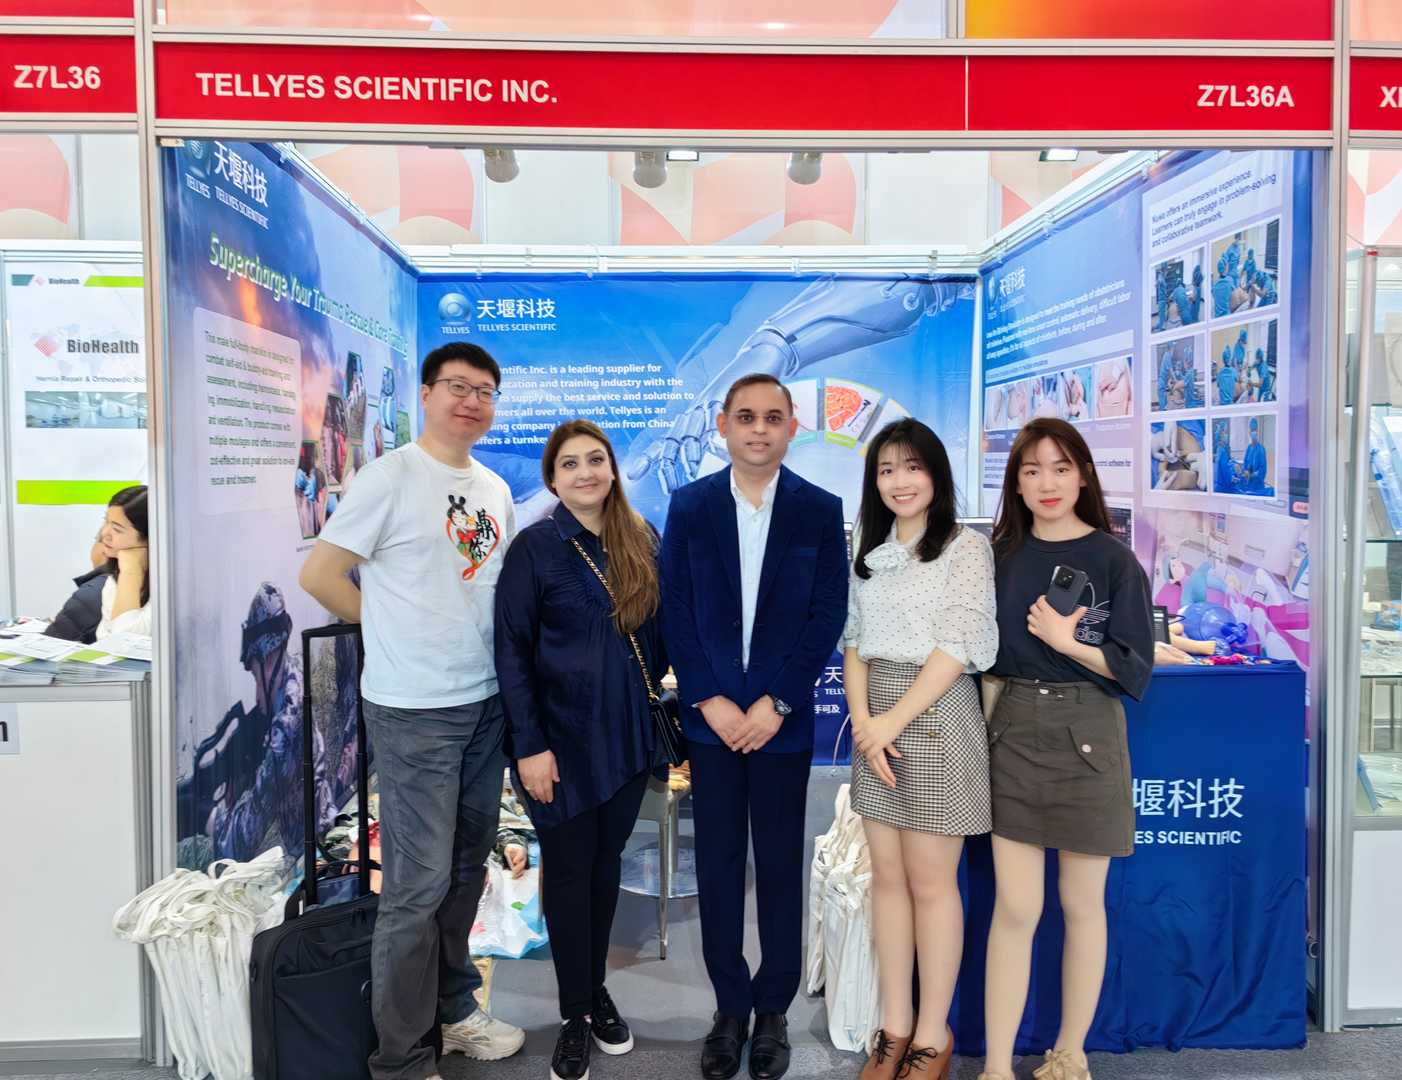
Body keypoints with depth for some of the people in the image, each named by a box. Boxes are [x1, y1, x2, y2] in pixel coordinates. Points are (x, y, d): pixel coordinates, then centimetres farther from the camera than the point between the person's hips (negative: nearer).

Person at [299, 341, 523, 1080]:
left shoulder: (496, 490, 10)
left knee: (466, 869, 17)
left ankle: (452, 1010, 35)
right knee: (418, 885, 0)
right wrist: (396, 630, -3)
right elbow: (318, 574, -11)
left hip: (487, 702, 7)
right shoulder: (392, 474, -10)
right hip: (414, 711, -7)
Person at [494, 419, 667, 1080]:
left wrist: (648, 688, 3)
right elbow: (511, 650, -11)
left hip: (627, 735, 4)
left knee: (607, 862, 15)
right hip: (563, 737, -4)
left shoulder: (641, 541, 4)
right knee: (569, 868, 7)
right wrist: (529, 745, -14)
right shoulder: (536, 547, -9)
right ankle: (574, 1015, 23)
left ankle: (598, 990, 34)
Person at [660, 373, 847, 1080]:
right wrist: (711, 702, -9)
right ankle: (730, 1007, 26)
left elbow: (828, 615, -3)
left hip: (783, 717, 0)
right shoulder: (689, 506, 1)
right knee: (717, 867, 9)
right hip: (710, 715, 1)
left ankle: (772, 1009, 27)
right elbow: (675, 611, -1)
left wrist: (774, 704, -10)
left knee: (781, 867, 10)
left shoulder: (821, 510, -1)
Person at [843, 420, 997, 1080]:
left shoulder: (967, 548, -5)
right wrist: (862, 720, -6)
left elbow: (960, 646, -12)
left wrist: (894, 721, -14)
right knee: (886, 876, 10)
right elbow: (854, 641, 9)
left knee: (930, 881, 2)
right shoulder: (869, 554, 12)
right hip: (875, 717, 6)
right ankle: (894, 1025, 22)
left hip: (935, 714, -5)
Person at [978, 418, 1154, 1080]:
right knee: (1013, 908, 3)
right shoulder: (1002, 554, 3)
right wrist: (985, 726, 2)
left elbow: (1135, 672, -7)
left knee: (1081, 906, 11)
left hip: (1087, 736, -2)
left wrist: (1066, 642, -18)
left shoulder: (1114, 561, -6)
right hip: (1013, 732, 2)